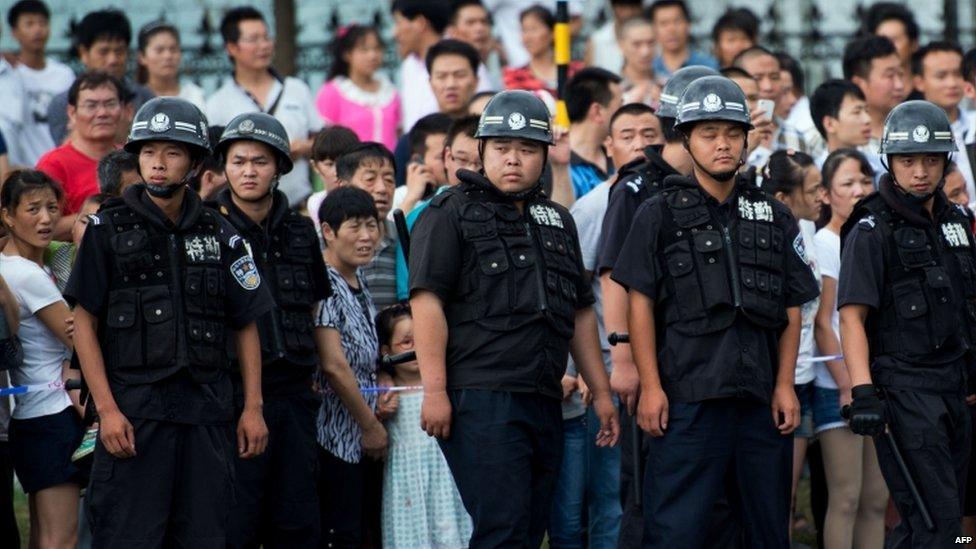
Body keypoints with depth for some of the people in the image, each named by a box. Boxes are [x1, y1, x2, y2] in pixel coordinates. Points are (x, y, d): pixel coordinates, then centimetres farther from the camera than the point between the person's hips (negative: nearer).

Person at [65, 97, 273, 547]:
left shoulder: (220, 235, 10)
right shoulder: (108, 229, 3)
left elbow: (246, 326, 13)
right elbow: (84, 322, 0)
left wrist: (253, 408, 5)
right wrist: (106, 408, -9)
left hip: (207, 413, 3)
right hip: (133, 410, -3)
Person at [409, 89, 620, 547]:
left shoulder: (557, 222, 21)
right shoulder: (451, 214, 0)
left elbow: (580, 313, 26)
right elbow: (427, 301, -9)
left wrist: (600, 392, 21)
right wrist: (434, 390, -17)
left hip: (544, 403, 7)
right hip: (481, 400, -7)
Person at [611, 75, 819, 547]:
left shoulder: (774, 219, 14)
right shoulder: (660, 215, 3)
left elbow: (792, 310, 12)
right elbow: (641, 304, 0)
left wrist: (785, 384, 2)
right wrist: (650, 385, -8)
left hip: (762, 400, 4)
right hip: (688, 396, -4)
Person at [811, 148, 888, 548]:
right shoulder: (824, 244, -6)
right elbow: (822, 324, -10)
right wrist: (846, 385, -15)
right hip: (838, 386, -7)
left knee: (876, 500, 6)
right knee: (846, 500, -7)